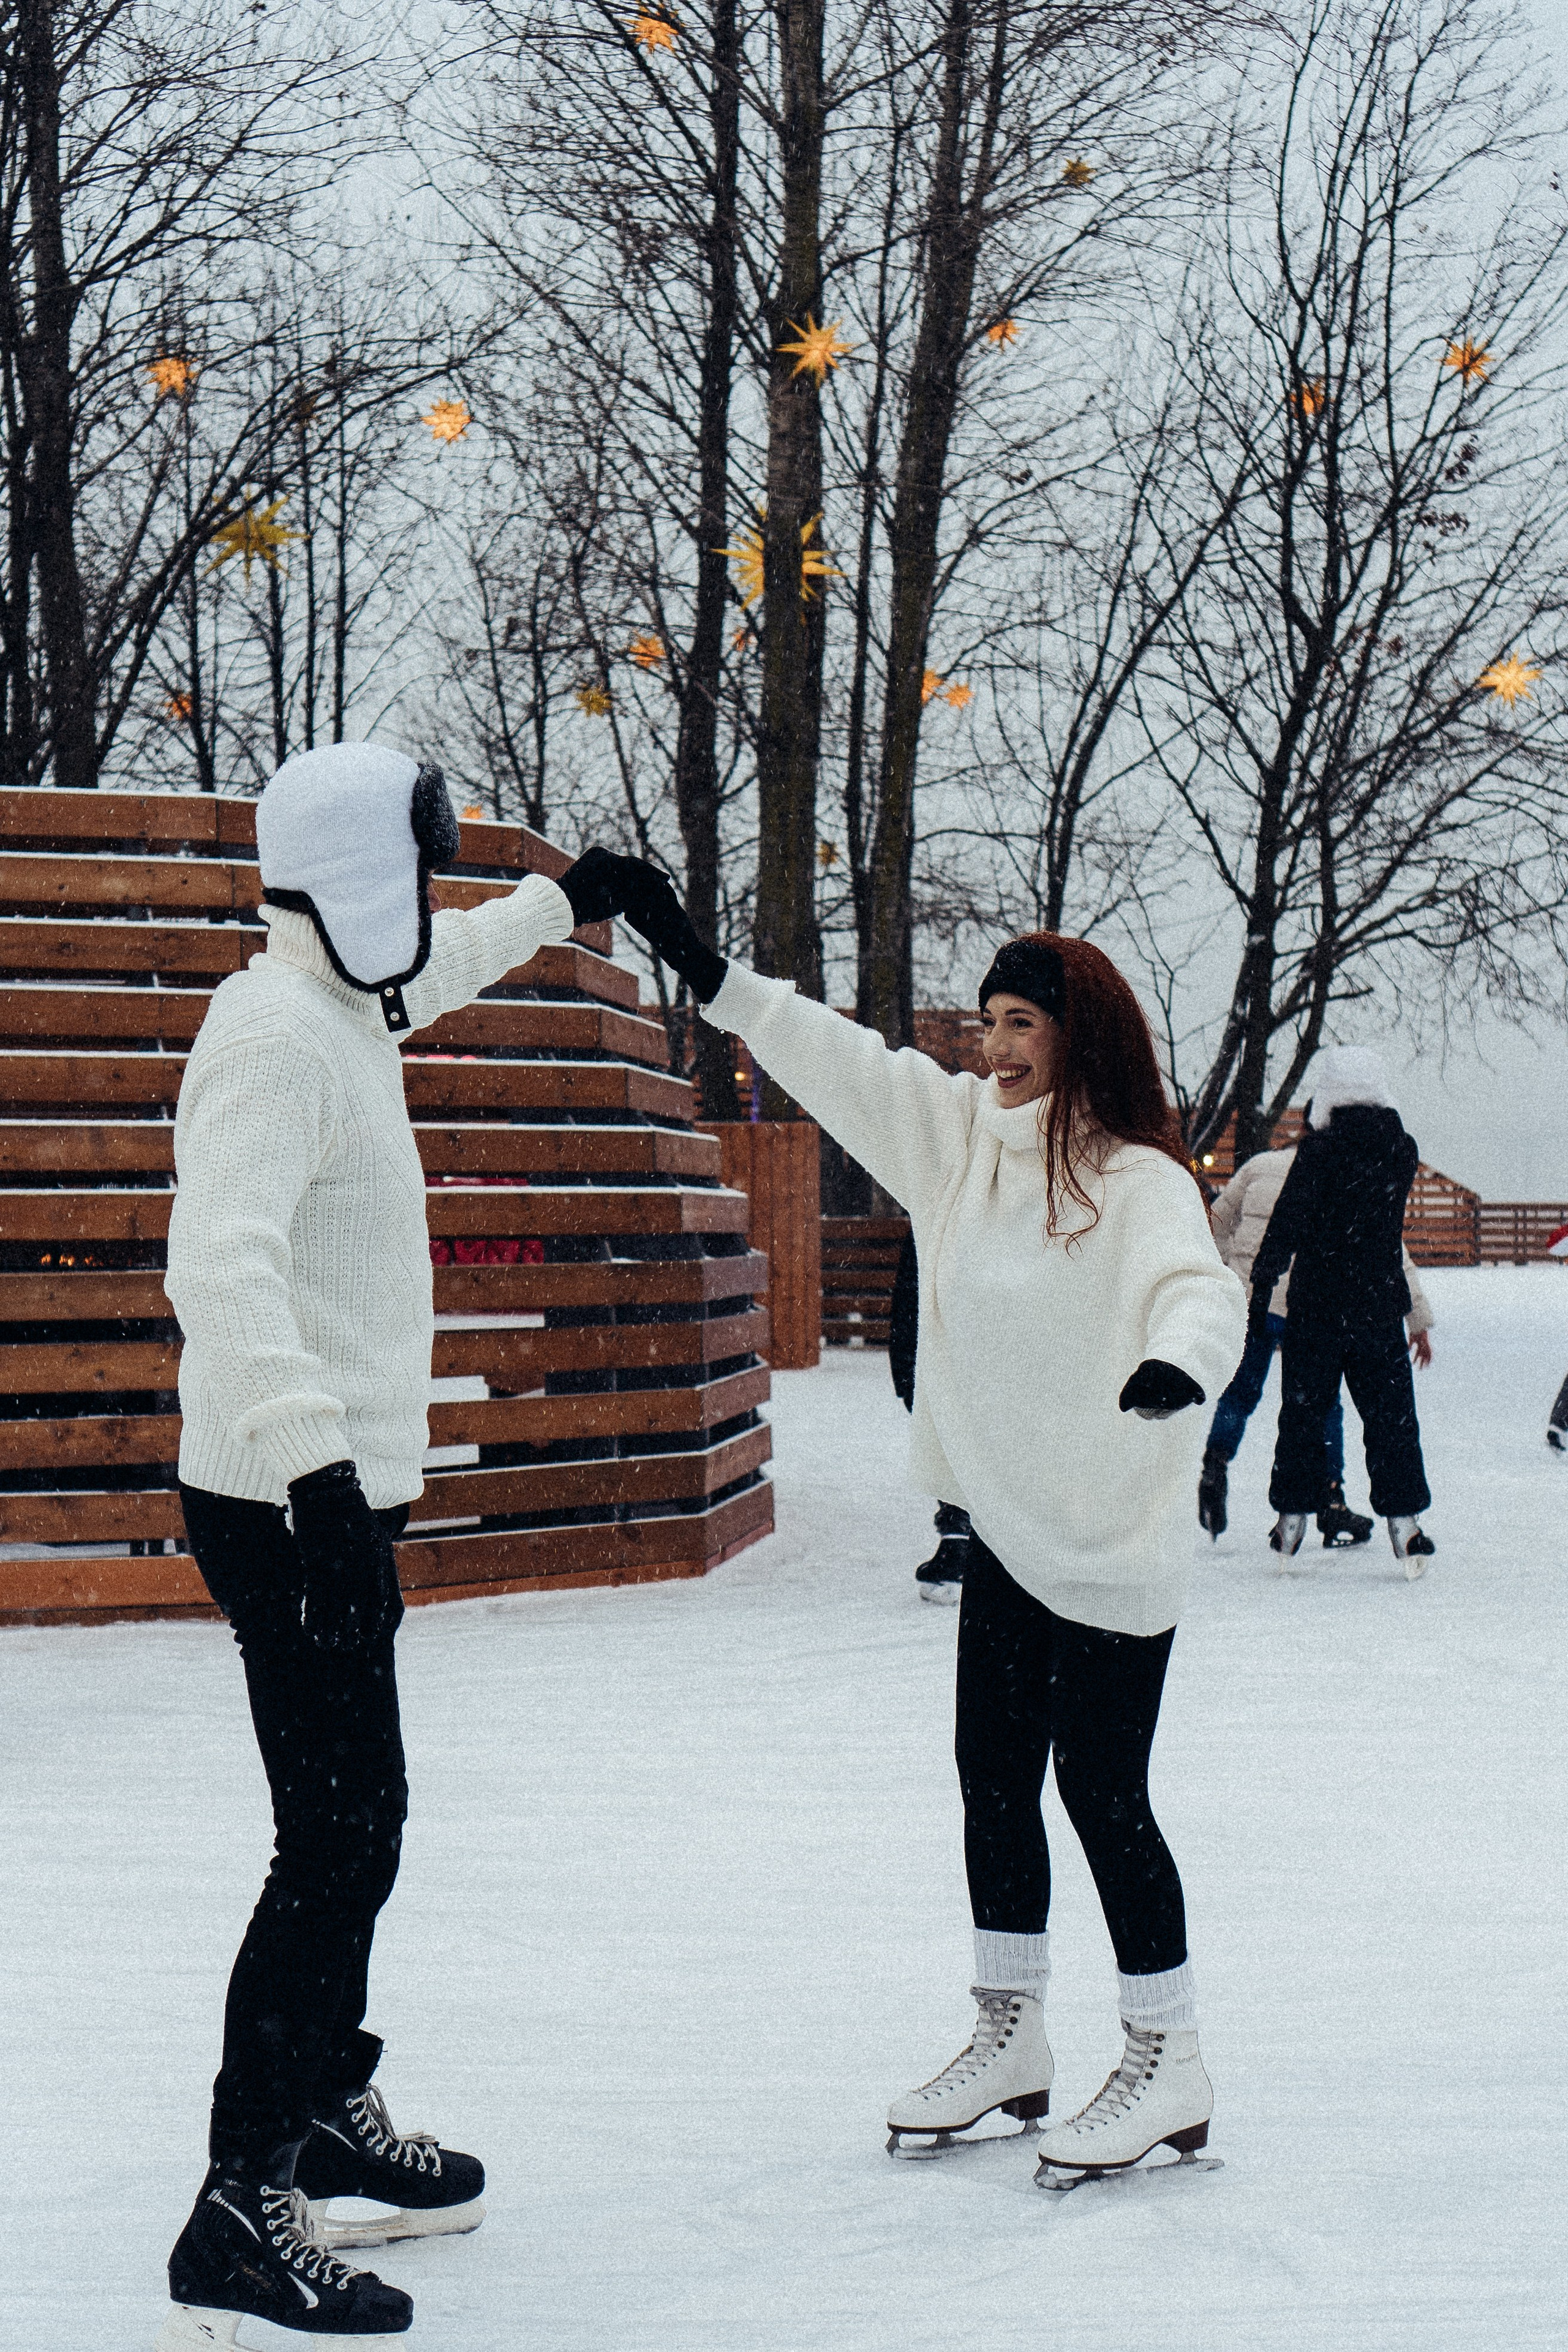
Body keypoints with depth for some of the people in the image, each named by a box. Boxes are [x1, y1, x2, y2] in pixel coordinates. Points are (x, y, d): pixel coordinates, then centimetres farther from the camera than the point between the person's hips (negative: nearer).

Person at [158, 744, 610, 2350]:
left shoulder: (342, 1008, 13)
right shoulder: (275, 1038, -18)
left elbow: (431, 966, 39)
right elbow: (224, 1265, -31)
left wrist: (555, 908, 51)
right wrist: (309, 1447, -42)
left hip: (341, 1492, 11)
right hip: (291, 1503, -11)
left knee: (354, 1817, 21)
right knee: (338, 1840, -12)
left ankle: (331, 2112, 37)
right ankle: (240, 2220, -9)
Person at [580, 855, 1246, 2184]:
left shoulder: (1137, 1180, -17)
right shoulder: (959, 1135, 3)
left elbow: (1200, 1292, -33)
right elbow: (837, 1064, 7)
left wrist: (1181, 1361, -56)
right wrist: (701, 967, 4)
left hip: (1116, 1543, -7)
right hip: (1007, 1527, 7)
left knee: (1103, 1795, -2)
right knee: (995, 1781, 13)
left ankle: (1168, 2068, 12)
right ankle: (1010, 2040, 27)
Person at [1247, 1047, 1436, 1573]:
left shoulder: (1320, 1150, -13)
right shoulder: (1403, 1151, 1)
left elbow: (1285, 1227, -14)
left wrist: (1260, 1292, -10)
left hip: (1318, 1305, -3)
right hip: (1382, 1306, 3)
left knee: (1302, 1410, 9)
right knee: (1391, 1413, 7)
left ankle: (1292, 1515, 12)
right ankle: (1404, 1520, 1)